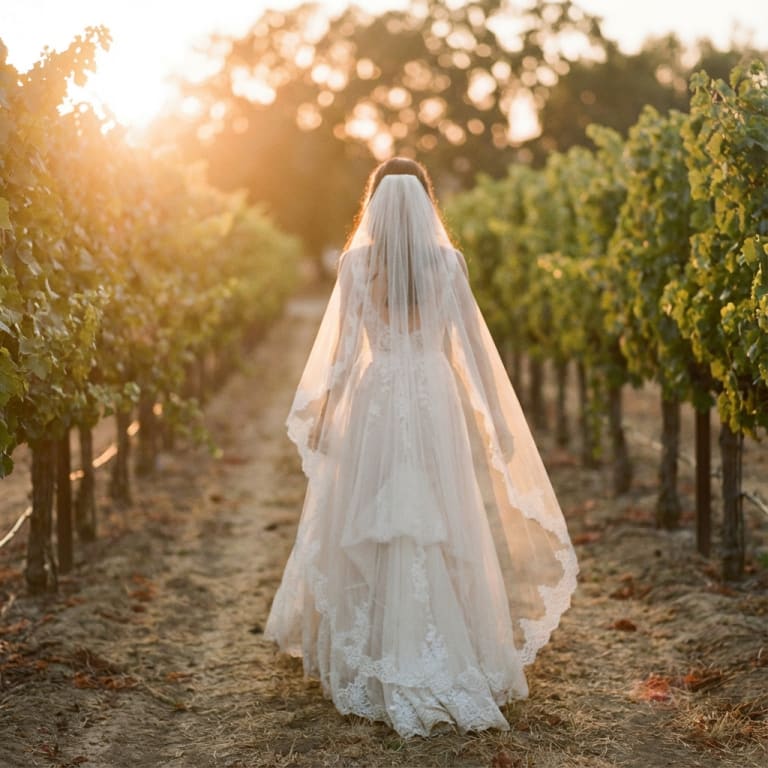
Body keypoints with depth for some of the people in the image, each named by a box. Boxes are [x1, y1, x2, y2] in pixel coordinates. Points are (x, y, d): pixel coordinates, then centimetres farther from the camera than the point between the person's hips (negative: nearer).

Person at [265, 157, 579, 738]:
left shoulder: (357, 263, -2)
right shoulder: (447, 262, -1)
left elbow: (342, 348, 0)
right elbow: (474, 347, 1)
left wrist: (321, 417, 9)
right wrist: (497, 422, 7)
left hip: (375, 399, 0)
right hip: (436, 401, 1)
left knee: (372, 530, 6)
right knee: (442, 529, 5)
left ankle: (378, 662, 11)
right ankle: (450, 661, 8)